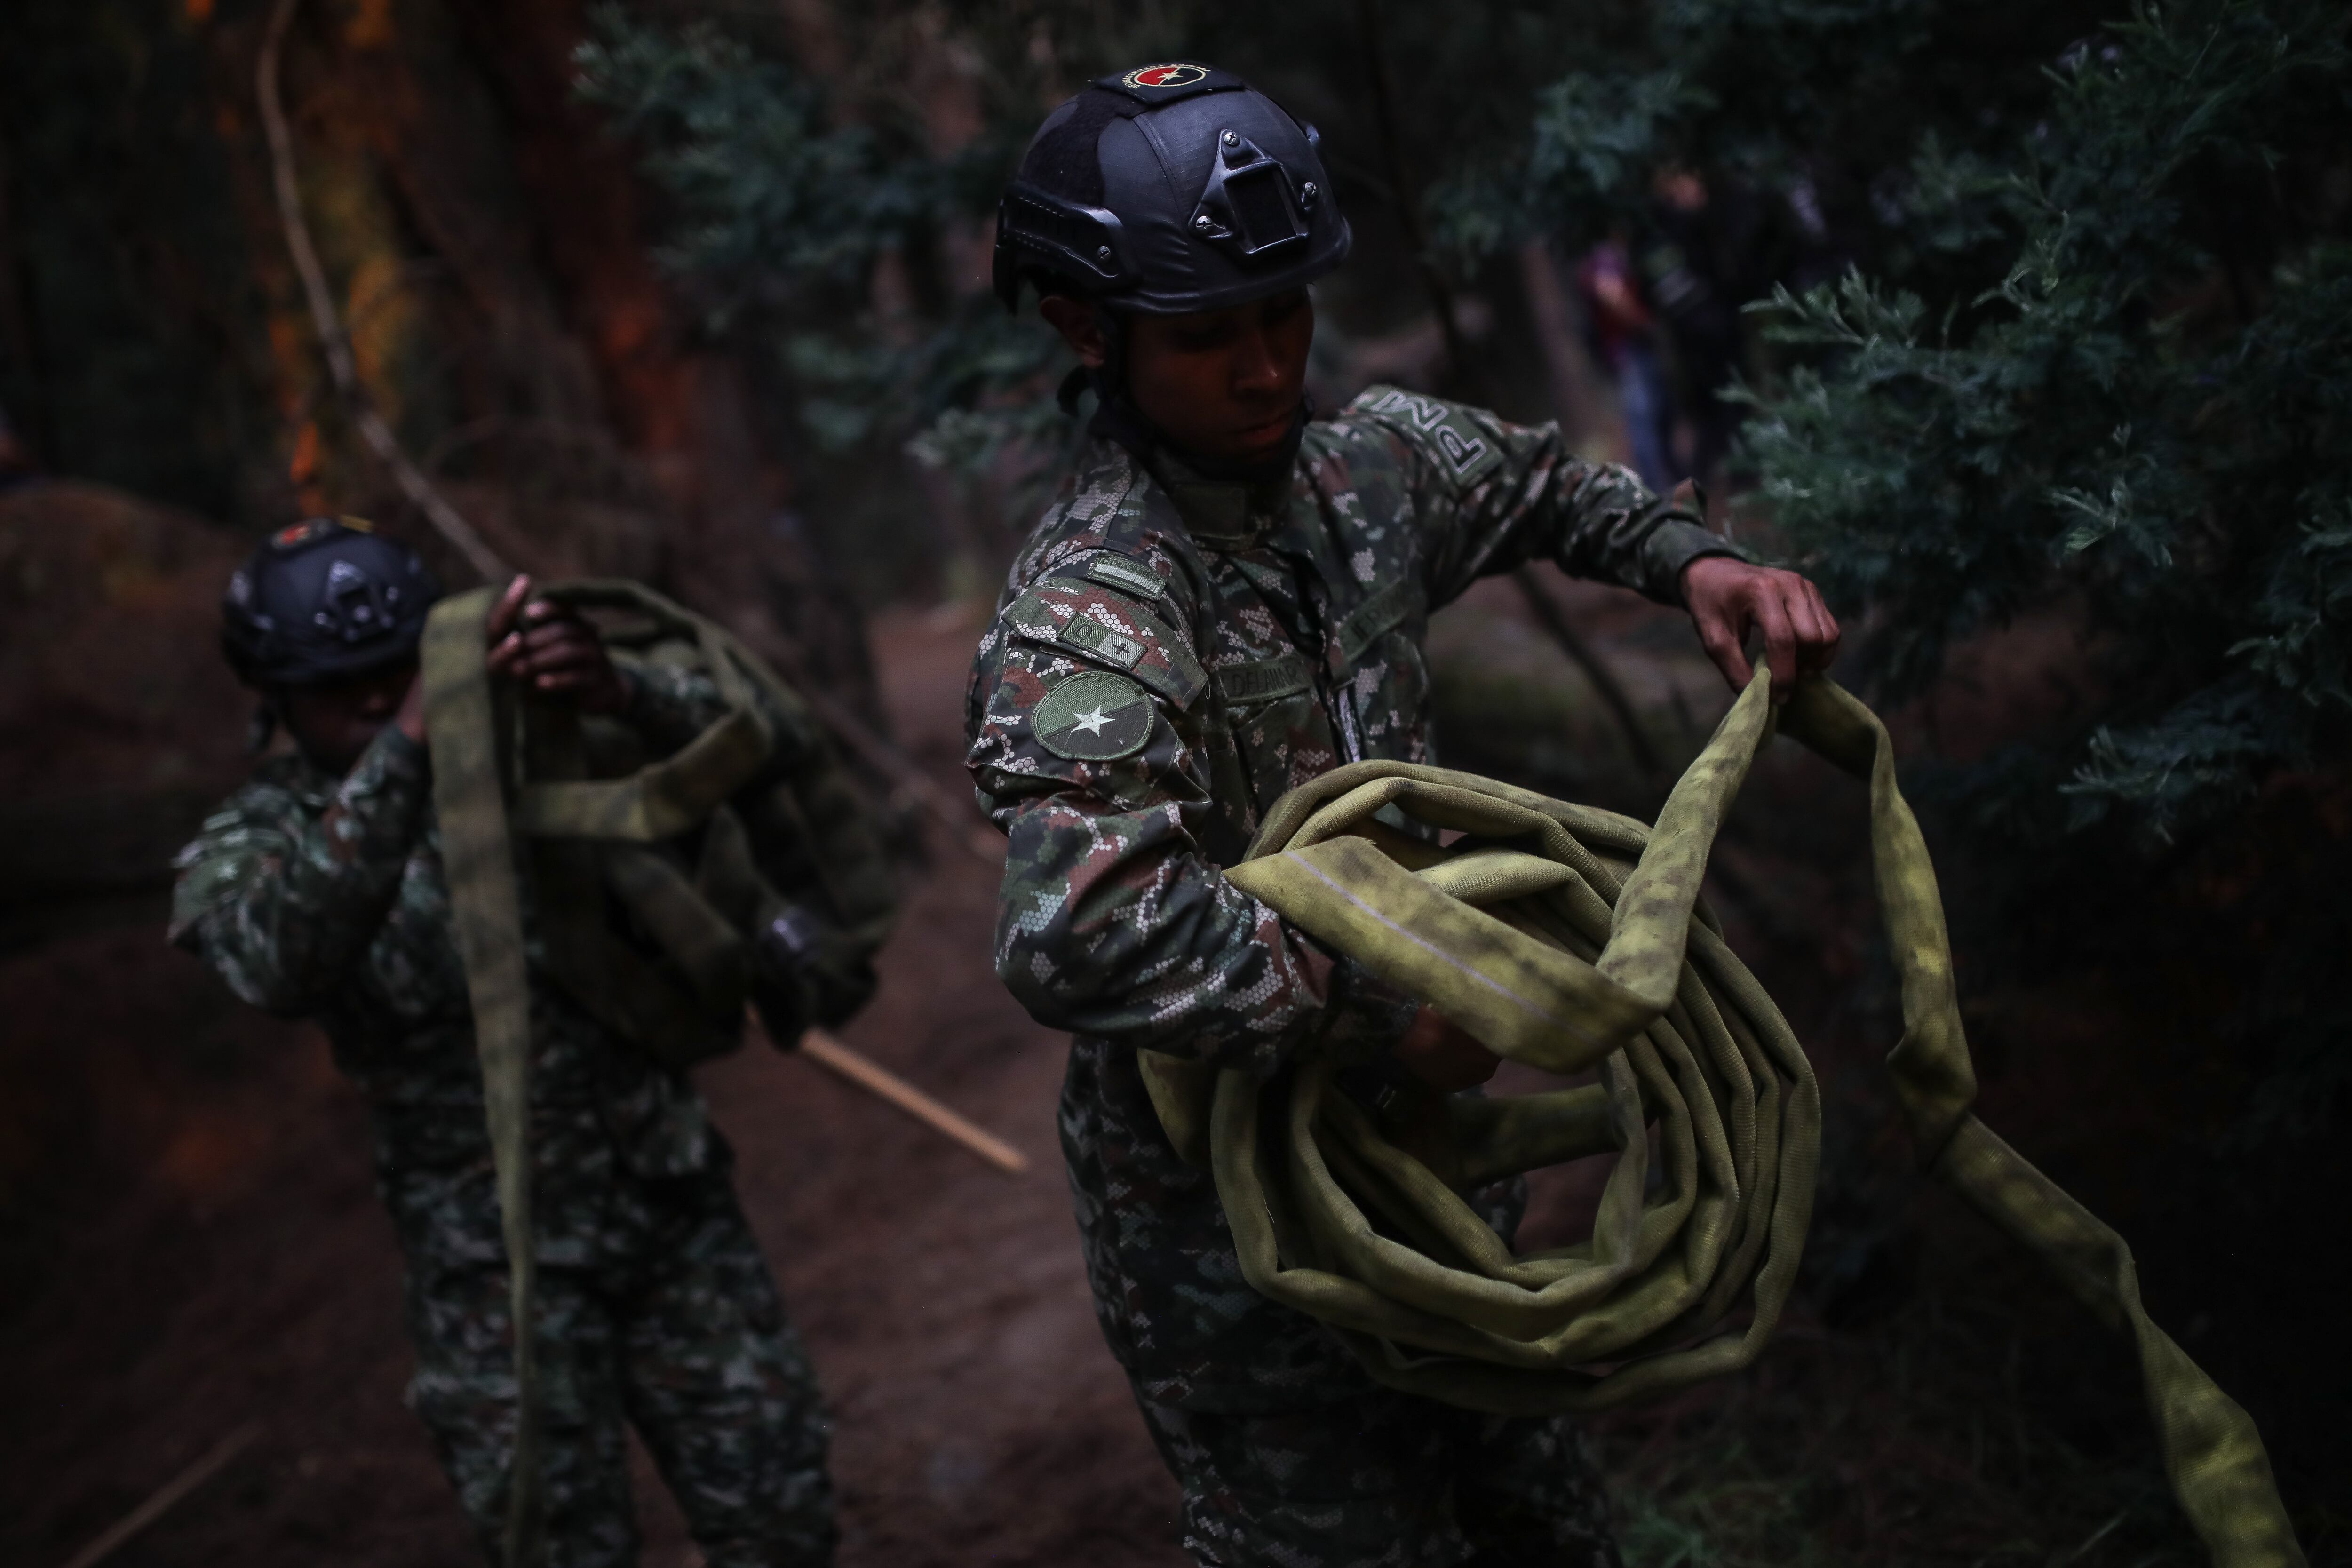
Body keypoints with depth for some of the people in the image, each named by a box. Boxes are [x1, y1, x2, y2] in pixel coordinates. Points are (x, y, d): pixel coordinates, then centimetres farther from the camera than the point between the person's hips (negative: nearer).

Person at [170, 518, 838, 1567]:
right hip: (497, 1266, -2)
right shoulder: (249, 848, -6)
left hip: (670, 1198, 2)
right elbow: (285, 961, -29)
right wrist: (408, 745, -39)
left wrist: (619, 695, -34)